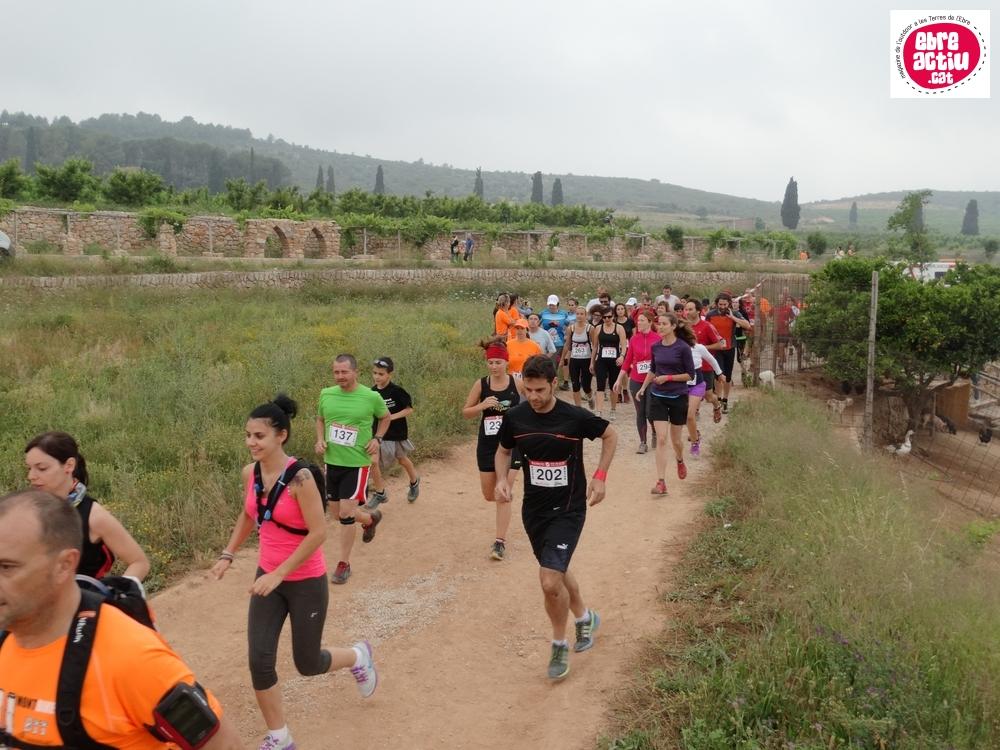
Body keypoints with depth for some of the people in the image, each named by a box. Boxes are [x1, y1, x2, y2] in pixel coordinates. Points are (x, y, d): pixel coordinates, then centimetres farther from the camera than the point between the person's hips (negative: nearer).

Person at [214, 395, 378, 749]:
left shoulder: (300, 477, -24)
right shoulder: (250, 473, -4)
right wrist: (228, 555, 9)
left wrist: (279, 574, -22)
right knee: (259, 661, -1)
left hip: (306, 582, -5)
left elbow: (318, 533, -24)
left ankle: (358, 656, 41)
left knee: (307, 664, 9)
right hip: (268, 577, 5)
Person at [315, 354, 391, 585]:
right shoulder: (326, 394, -2)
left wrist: (377, 438, -7)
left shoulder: (371, 397, -11)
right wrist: (320, 440, -2)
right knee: (337, 513, 13)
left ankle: (344, 564, 8)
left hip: (357, 463, -5)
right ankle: (370, 517, 45)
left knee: (346, 512, -10)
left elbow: (385, 417, 8)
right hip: (332, 461, 5)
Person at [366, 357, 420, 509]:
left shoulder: (397, 391, -17)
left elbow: (409, 409, -13)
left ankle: (414, 481, 48)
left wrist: (393, 417, -23)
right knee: (373, 461, -10)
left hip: (396, 432, -3)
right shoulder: (372, 392, -3)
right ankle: (380, 493, 8)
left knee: (402, 460, 18)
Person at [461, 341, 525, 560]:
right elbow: (465, 412, 1)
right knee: (489, 495, 13)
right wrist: (482, 405, -17)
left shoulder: (517, 384, -8)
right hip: (487, 445, 3)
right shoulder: (481, 385, -4)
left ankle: (500, 541, 0)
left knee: (503, 495, -9)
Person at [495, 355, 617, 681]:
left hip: (568, 509, -5)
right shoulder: (515, 417, -7)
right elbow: (504, 450, 12)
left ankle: (559, 645, 11)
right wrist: (502, 478, -7)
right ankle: (585, 617, 50)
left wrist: (600, 476, -6)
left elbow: (610, 435, 1)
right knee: (557, 572, 22)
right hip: (533, 509, 5)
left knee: (550, 582, -15)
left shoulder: (576, 417, -17)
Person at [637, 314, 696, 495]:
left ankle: (680, 461, 47)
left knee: (675, 439, 12)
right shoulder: (656, 346, 3)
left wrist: (668, 377, -16)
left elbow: (690, 375, -8)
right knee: (661, 439, -7)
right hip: (658, 397, 3)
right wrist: (643, 387, 15)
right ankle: (661, 482, -8)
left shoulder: (683, 348, -11)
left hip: (678, 397, -3)